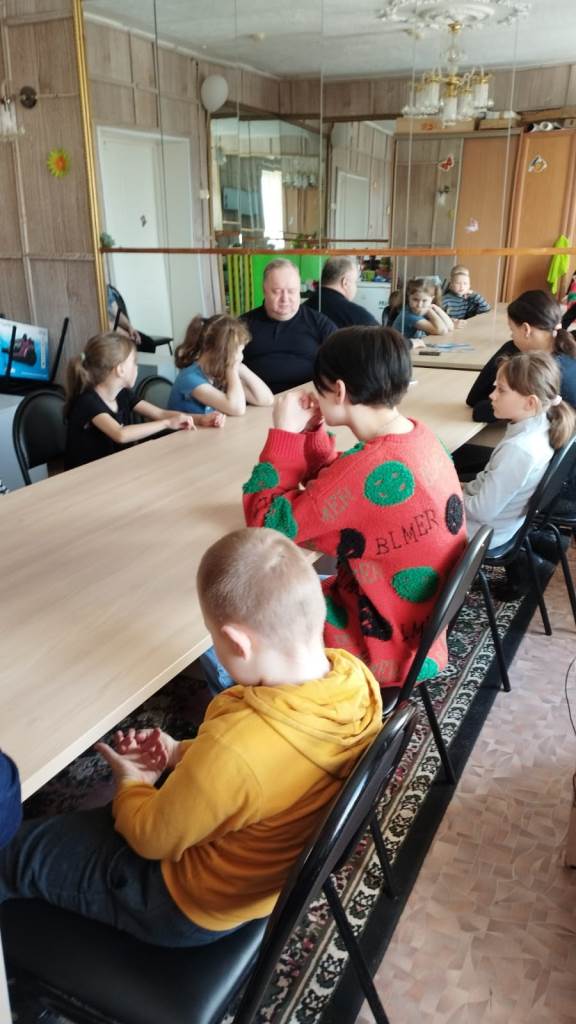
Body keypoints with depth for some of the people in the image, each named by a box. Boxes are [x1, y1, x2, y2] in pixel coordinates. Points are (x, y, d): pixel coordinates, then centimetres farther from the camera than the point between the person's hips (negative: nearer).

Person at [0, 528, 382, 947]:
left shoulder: (233, 748, -42)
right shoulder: (358, 677, -20)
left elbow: (153, 839, -20)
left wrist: (130, 781, -1)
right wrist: (183, 755, -2)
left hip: (196, 911, -7)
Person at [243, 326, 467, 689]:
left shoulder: (370, 470, -33)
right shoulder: (419, 436, -4)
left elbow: (268, 525, -21)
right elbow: (335, 489, 10)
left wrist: (284, 433, -17)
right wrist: (310, 432, -3)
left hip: (385, 647, -8)